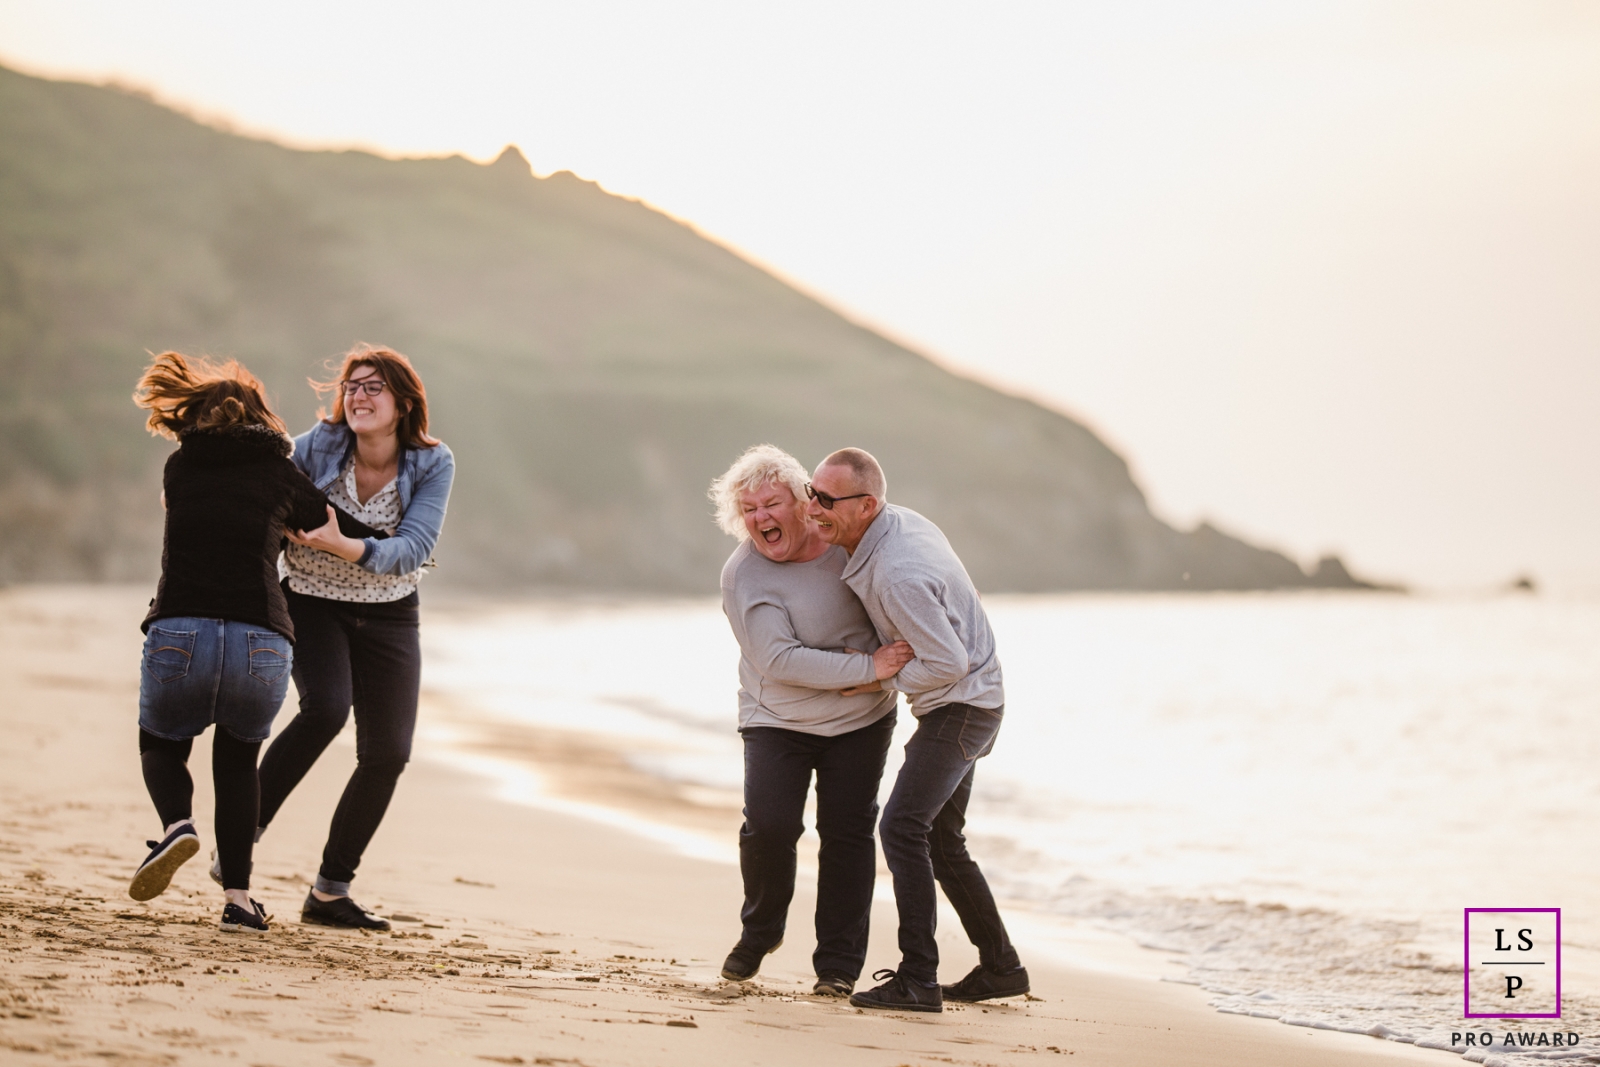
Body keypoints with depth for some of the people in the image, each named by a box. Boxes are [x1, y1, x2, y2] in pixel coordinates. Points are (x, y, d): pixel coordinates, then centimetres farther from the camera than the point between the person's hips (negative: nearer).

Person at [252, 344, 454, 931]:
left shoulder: (432, 464, -14)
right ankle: (244, 832, -16)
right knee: (326, 708, -30)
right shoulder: (317, 447, -15)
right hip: (312, 604, -3)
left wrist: (348, 548, -40)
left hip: (388, 617, 3)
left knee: (387, 754, 1)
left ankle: (329, 891, 14)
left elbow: (413, 548, -24)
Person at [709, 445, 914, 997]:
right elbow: (779, 660, -28)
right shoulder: (743, 577, -21)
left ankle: (839, 963, 7)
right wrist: (868, 667, -29)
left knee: (847, 831, -1)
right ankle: (760, 931, 10)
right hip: (778, 721, -3)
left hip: (861, 721, 3)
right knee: (768, 824, -17)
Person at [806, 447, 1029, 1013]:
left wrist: (882, 677, -13)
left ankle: (917, 979, -21)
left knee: (903, 826, -18)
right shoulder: (901, 519, 1)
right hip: (959, 708, 11)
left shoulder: (898, 574, -30)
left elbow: (948, 663, -27)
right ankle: (1000, 967, 24)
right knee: (940, 840, 16)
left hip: (960, 706, -11)